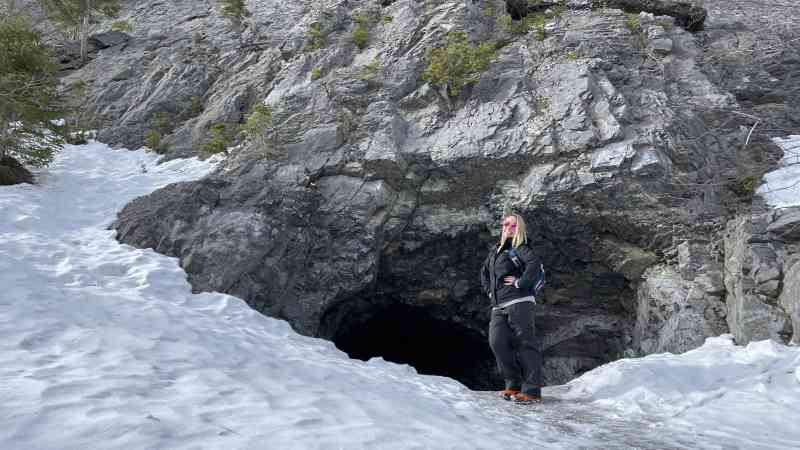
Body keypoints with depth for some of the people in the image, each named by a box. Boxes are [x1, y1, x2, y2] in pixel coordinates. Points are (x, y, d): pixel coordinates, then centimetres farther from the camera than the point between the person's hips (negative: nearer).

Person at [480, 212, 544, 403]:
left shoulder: (519, 248, -2)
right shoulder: (495, 250, 21)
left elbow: (535, 264, -22)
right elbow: (484, 271, 37)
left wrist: (520, 282, -17)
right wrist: (489, 290, 23)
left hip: (519, 302, -7)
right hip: (498, 307, 7)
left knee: (525, 343, -6)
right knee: (497, 342, -6)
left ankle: (532, 390, -4)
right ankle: (513, 384, 5)